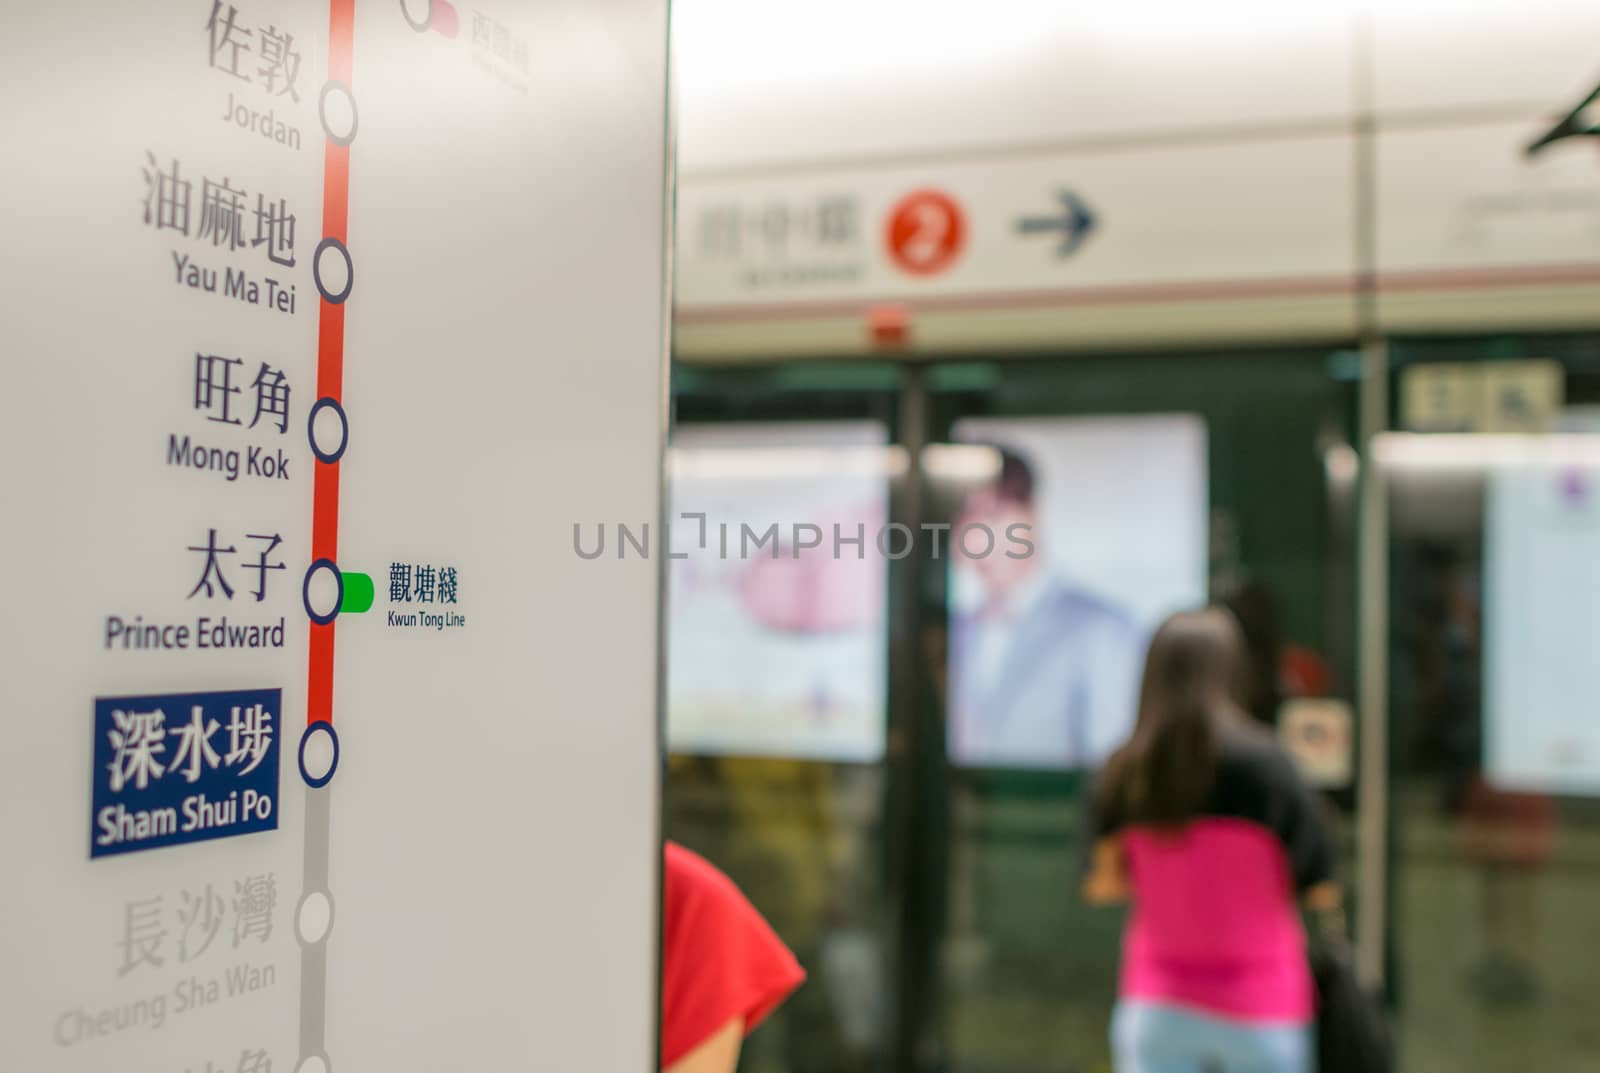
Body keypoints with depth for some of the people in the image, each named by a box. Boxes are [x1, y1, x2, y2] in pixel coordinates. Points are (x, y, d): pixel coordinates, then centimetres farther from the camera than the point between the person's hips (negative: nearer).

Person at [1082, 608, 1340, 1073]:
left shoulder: (1122, 774, -7)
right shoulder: (1264, 762, -14)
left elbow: (1101, 885, 2)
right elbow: (1322, 890, -8)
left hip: (1155, 1004, 2)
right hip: (1259, 1006, -2)